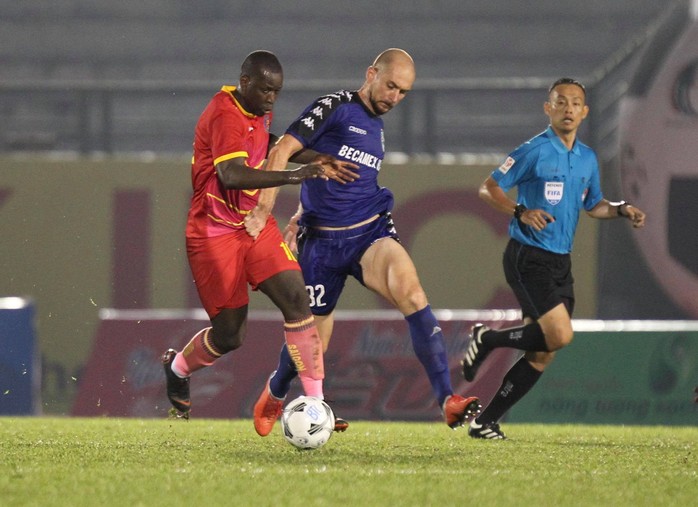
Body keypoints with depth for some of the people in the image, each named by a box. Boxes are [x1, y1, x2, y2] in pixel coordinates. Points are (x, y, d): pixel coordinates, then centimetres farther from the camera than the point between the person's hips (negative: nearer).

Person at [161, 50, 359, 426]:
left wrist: (317, 160, 18)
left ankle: (315, 402, -13)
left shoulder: (257, 111, 7)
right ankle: (177, 367, 32)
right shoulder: (224, 115, -21)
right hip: (215, 235, -8)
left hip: (255, 225, 8)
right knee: (229, 335, -1)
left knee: (296, 297, -12)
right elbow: (232, 175, -37)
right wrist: (294, 176, -45)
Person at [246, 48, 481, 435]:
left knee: (410, 291, -26)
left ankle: (448, 400, -34)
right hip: (322, 241, -4)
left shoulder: (376, 127, 18)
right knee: (313, 339, 5)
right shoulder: (335, 108, -4)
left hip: (372, 232, 4)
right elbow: (282, 151, -11)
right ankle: (274, 393, 41)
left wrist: (298, 218, 23)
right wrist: (264, 210, -20)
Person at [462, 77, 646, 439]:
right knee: (559, 335, -21)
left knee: (542, 354, 2)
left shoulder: (587, 159, 13)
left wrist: (621, 210, 8)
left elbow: (592, 205, 28)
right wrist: (521, 212, -23)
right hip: (528, 257, -7)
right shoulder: (535, 151, -9)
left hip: (560, 262, 7)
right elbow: (488, 188, -7)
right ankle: (487, 339, 2)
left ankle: (486, 421, 9)